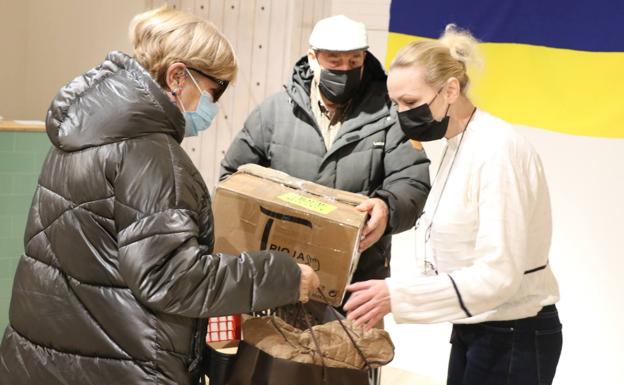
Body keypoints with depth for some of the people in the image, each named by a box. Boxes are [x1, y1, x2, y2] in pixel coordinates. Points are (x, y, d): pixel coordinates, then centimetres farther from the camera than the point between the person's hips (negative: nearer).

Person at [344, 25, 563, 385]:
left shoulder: (497, 150, -21)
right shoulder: (458, 146, 7)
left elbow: (499, 275, -26)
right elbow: (460, 257, 9)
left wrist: (398, 295, -28)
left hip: (515, 336, -8)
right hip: (473, 329, 8)